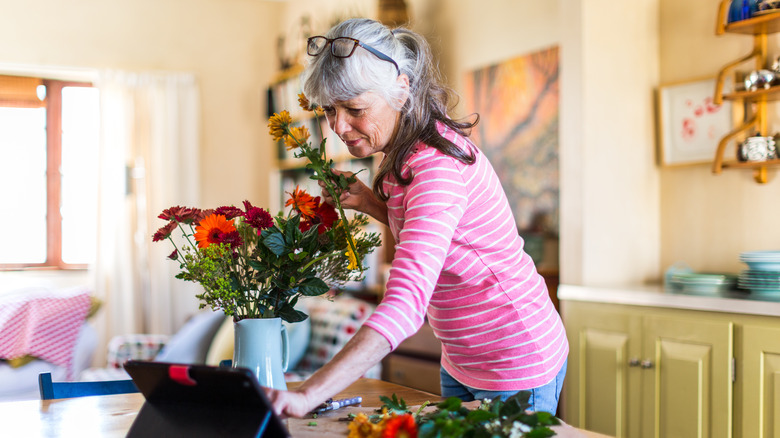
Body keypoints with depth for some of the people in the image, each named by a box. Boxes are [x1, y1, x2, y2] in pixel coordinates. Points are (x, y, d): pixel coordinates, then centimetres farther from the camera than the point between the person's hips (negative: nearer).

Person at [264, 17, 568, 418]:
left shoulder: (437, 167, -30)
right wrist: (372, 204, -3)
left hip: (516, 364, -9)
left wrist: (308, 394, -49)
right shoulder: (404, 153, -1)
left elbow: (406, 303, -40)